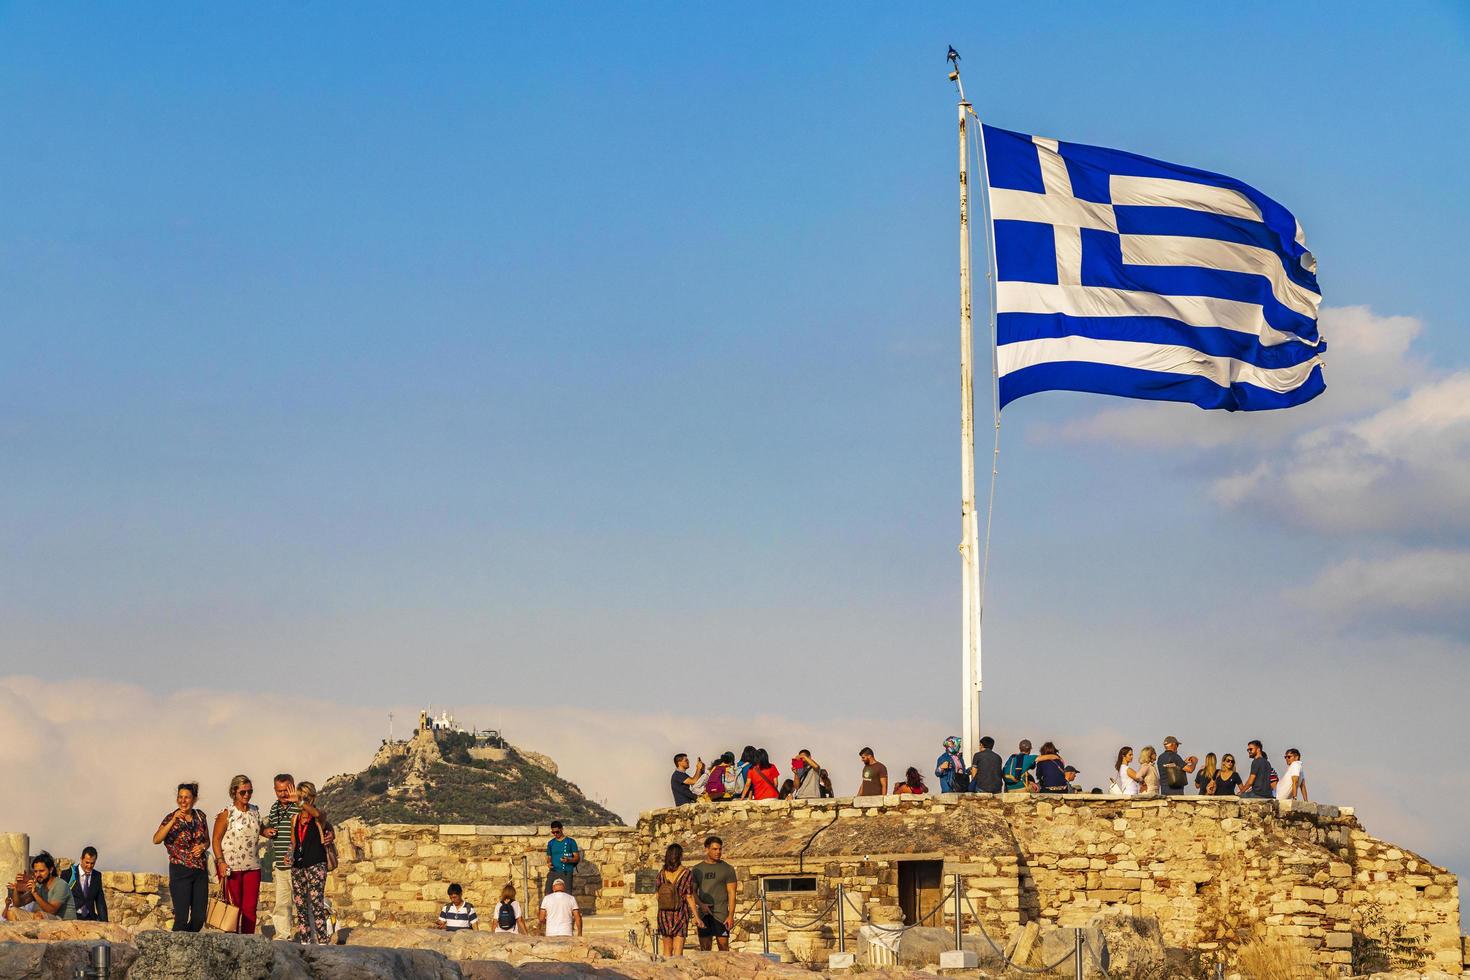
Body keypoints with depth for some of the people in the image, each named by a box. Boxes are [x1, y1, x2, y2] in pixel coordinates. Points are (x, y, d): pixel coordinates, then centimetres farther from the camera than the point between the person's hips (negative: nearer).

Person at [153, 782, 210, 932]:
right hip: (180, 871, -5)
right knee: (182, 917, -10)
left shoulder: (200, 816, 7)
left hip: (200, 871, 5)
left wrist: (202, 846, -3)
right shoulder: (171, 818, -5)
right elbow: (156, 839, -22)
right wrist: (173, 821, -31)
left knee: (199, 918, 4)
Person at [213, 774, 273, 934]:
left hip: (252, 866, 5)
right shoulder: (226, 814, -7)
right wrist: (220, 862, -17)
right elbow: (216, 839, -7)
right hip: (231, 866, -5)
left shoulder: (255, 811, 9)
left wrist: (266, 831, 4)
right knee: (233, 908, -1)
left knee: (250, 908, 3)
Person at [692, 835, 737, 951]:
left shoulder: (727, 869, 3)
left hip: (721, 912, -3)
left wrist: (731, 915, -9)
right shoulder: (697, 869, 12)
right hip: (703, 913, 3)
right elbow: (693, 891, 11)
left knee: (723, 945, -8)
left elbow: (732, 893, 0)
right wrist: (701, 904, -9)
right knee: (705, 947, 1)